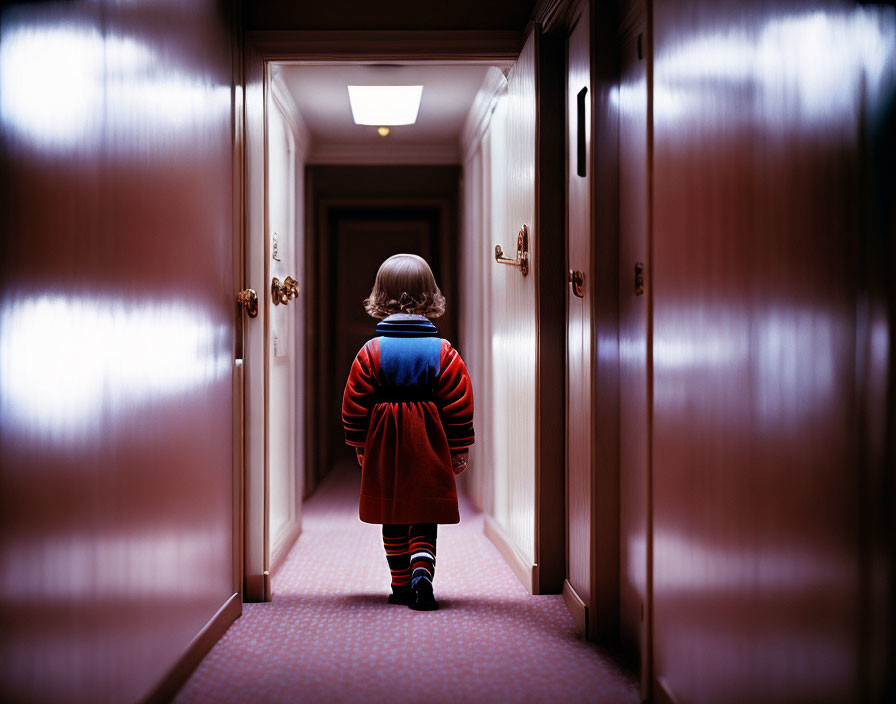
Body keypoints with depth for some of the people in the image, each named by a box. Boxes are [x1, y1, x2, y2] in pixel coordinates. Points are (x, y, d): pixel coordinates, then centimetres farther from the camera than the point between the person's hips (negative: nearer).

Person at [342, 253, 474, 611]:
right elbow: (459, 407, -3)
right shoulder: (443, 352, -5)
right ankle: (422, 569, -16)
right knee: (425, 520, 6)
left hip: (384, 450, 1)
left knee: (393, 521, 13)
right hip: (429, 449, -1)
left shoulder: (370, 352, -4)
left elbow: (354, 406, 1)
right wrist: (459, 450, 6)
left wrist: (359, 445, 13)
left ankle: (402, 586, 19)